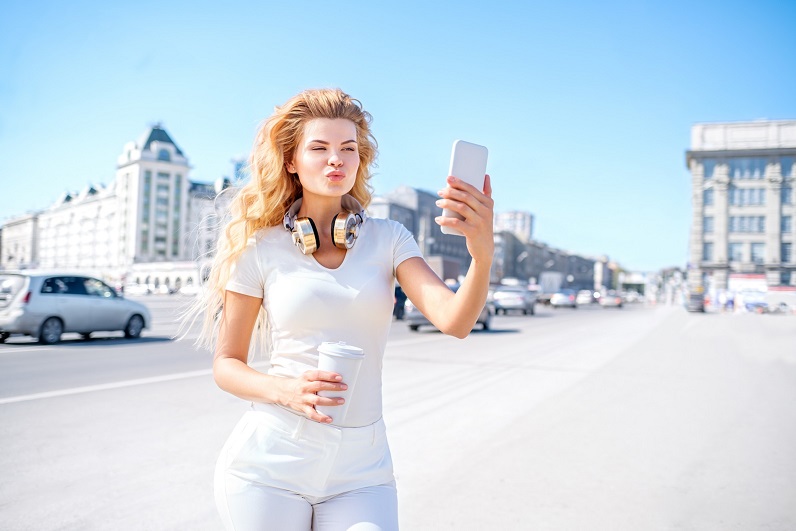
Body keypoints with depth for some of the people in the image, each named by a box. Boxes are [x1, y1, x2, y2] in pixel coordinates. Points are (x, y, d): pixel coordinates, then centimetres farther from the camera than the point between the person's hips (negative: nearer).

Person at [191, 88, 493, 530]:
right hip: (270, 461, 0)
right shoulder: (260, 247, -3)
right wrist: (287, 390, -16)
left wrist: (482, 255, -33)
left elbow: (455, 320, -14)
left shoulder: (388, 240, 0)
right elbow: (226, 364, 2)